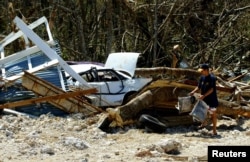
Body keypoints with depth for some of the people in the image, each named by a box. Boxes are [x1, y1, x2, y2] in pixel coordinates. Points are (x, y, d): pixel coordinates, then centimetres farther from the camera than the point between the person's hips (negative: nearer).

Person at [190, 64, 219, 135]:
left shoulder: (212, 78, -18)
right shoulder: (202, 77, 4)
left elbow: (211, 89, -22)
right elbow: (199, 87, 9)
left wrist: (204, 95, -30)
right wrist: (193, 91, -9)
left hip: (211, 99, -7)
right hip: (203, 99, 7)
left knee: (213, 113, -1)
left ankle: (214, 130, 4)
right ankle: (204, 123, 46)